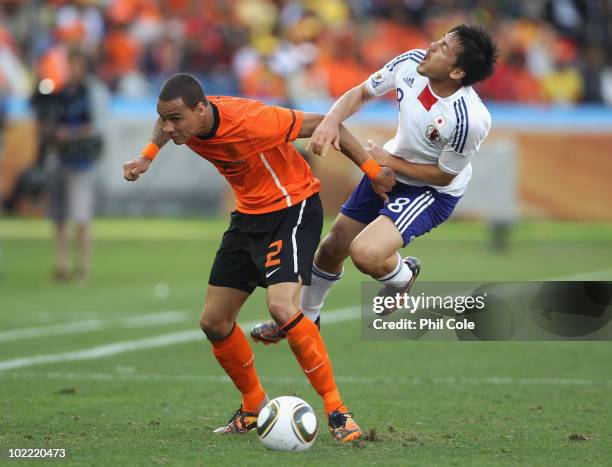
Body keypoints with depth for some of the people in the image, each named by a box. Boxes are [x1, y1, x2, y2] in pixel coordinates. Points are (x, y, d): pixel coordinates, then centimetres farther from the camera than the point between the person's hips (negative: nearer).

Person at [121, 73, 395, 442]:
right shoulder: (184, 120, -11)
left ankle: (337, 411, -18)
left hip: (293, 208, -8)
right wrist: (147, 157, 3)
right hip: (249, 215, 8)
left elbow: (323, 124, -21)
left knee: (282, 307, -29)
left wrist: (372, 169, -16)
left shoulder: (250, 121, -32)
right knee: (214, 322, 6)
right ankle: (254, 408, 27)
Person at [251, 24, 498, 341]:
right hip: (387, 172, 6)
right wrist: (331, 120, -22)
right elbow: (361, 93, -3)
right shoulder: (411, 63, -20)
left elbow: (443, 175, -19)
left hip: (433, 193, -6)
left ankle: (402, 276, 9)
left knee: (365, 253, -28)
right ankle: (305, 318, 45)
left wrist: (388, 160, -15)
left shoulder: (470, 119, -36)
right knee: (331, 250, 15)